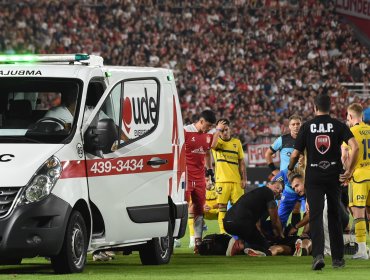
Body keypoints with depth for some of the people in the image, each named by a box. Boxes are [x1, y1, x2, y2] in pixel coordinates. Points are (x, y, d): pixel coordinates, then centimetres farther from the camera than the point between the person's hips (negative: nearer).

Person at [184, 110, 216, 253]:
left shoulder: (208, 136, 10)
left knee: (199, 210, 7)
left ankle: (198, 241, 10)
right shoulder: (185, 132, -10)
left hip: (200, 178, 6)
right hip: (186, 176, -6)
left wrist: (209, 168, 18)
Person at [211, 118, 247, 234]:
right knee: (222, 207, -2)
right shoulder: (217, 141, 5)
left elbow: (241, 162, 13)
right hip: (222, 180, -2)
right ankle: (223, 232, 0)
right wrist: (218, 129, -13)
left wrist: (244, 179, 5)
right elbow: (212, 145, -22)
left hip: (236, 181, 2)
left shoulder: (237, 142, 12)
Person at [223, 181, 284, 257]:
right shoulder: (268, 192, 8)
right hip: (241, 224, -9)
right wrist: (280, 235, 27)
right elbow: (275, 220, 11)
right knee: (265, 247, 4)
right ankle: (240, 246, -22)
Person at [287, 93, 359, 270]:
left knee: (315, 217, -4)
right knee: (334, 216, 13)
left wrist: (290, 169, 20)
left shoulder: (307, 127, -1)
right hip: (334, 177, 1)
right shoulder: (338, 126, 0)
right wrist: (349, 171, -5)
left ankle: (318, 254, -24)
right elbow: (355, 147, -13)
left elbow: (295, 155, -1)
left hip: (313, 178, -1)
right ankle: (337, 258, 17)